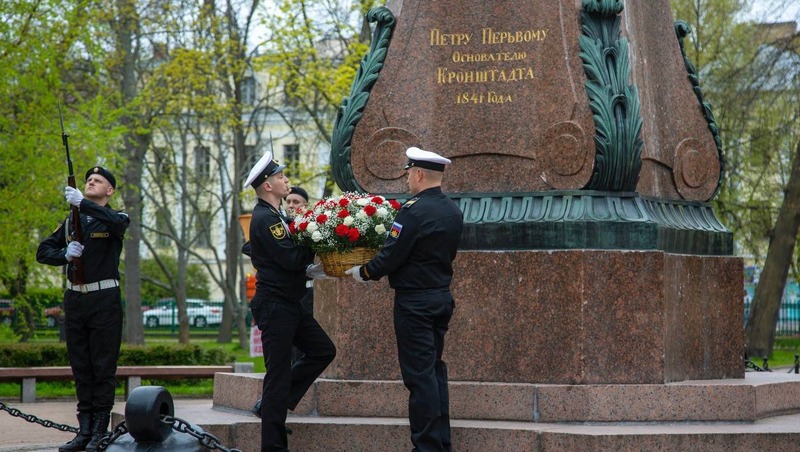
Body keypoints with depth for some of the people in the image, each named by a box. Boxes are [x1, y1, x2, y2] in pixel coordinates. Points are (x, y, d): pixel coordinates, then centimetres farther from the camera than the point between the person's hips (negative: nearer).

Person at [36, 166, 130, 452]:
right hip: (74, 299, 5)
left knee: (103, 367, -4)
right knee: (80, 367, 6)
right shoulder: (71, 222, 16)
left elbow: (119, 222, -24)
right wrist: (65, 254, -9)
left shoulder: (113, 218, 2)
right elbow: (43, 251, 12)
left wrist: (83, 203, -33)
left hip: (104, 301, -5)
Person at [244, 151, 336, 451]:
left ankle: (274, 400, 16)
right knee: (279, 374, -5)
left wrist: (310, 269, 3)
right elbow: (291, 259, -23)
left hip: (289, 305, 10)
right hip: (274, 306, -10)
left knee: (323, 350, 13)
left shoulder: (274, 216, 15)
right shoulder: (265, 219, -16)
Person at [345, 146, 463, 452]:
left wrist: (363, 273, 0)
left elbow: (391, 257, -18)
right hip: (442, 297, 8)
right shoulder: (453, 212, 8)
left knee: (420, 374, -4)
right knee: (435, 370, 15)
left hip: (414, 302, -8)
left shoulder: (414, 210, -18)